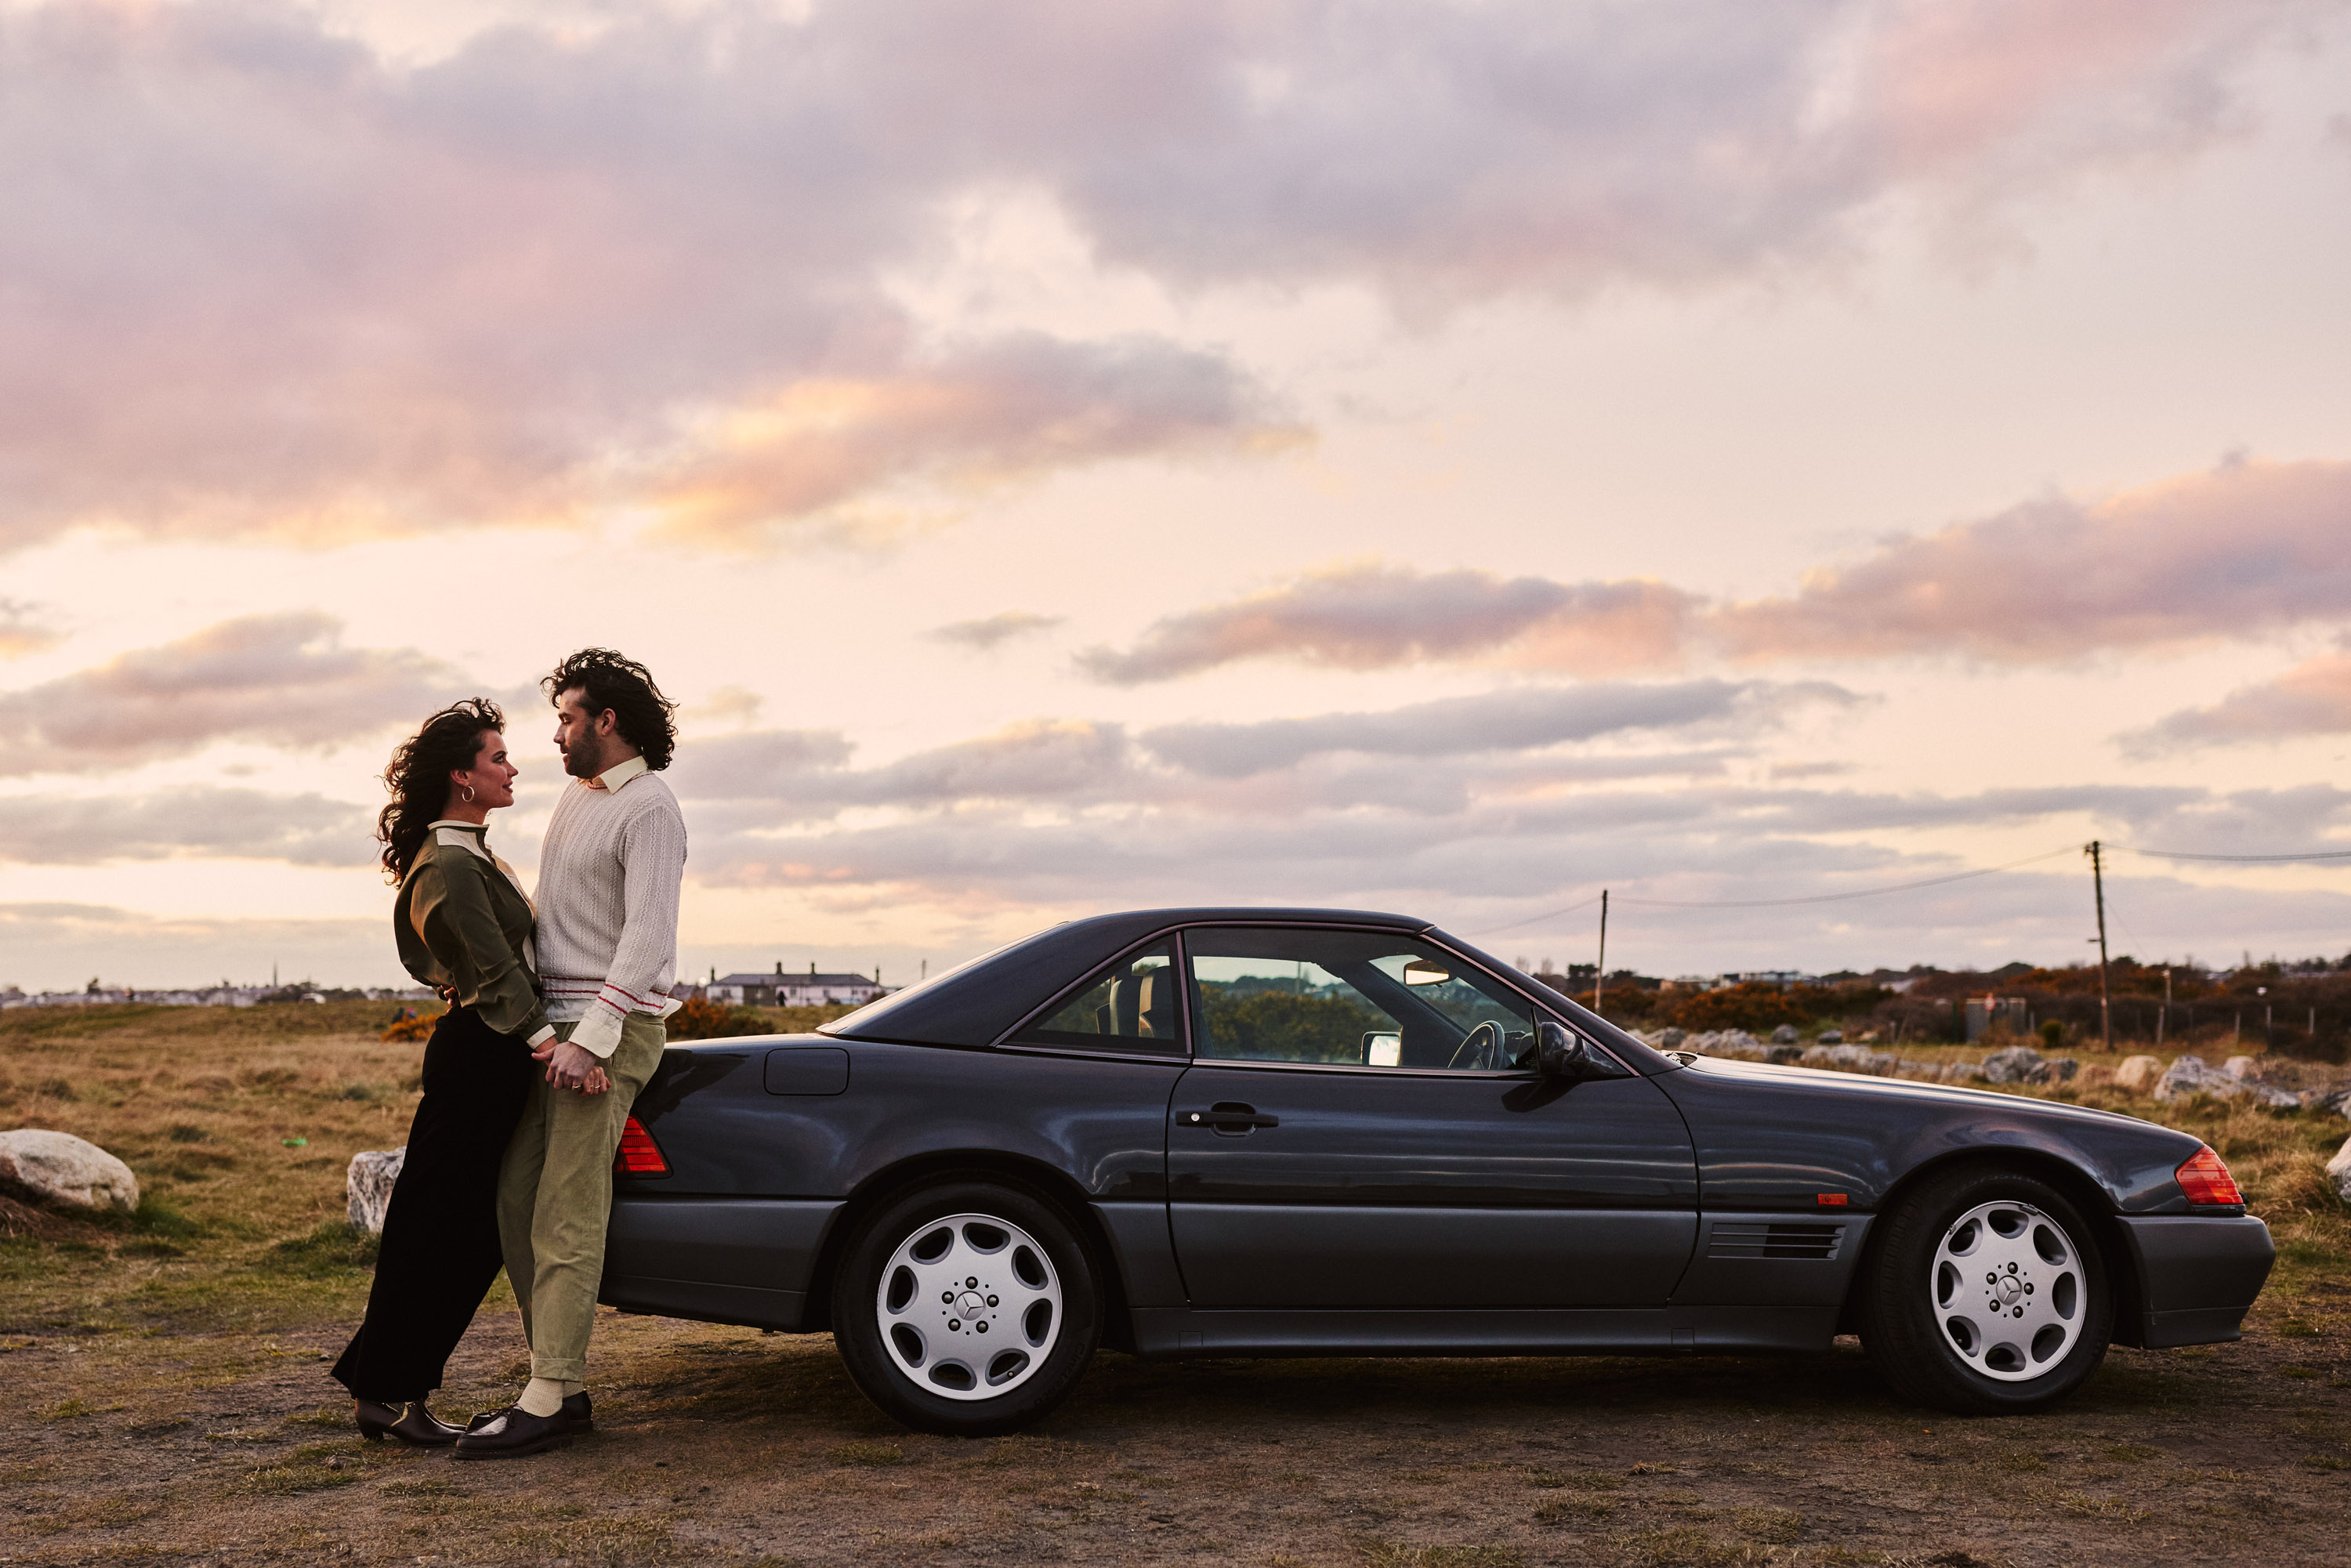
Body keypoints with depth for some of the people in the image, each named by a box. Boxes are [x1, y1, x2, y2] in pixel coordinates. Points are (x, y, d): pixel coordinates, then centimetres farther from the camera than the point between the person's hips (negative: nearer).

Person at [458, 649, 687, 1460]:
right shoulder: (578, 795, 18)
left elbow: (648, 936, -19)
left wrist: (590, 1040, -24)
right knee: (518, 1204, 7)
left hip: (611, 1031, -9)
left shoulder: (649, 809, -11)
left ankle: (547, 1403, -7)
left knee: (566, 1217, -10)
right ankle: (564, 1383, 13)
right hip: (556, 1026, 9)